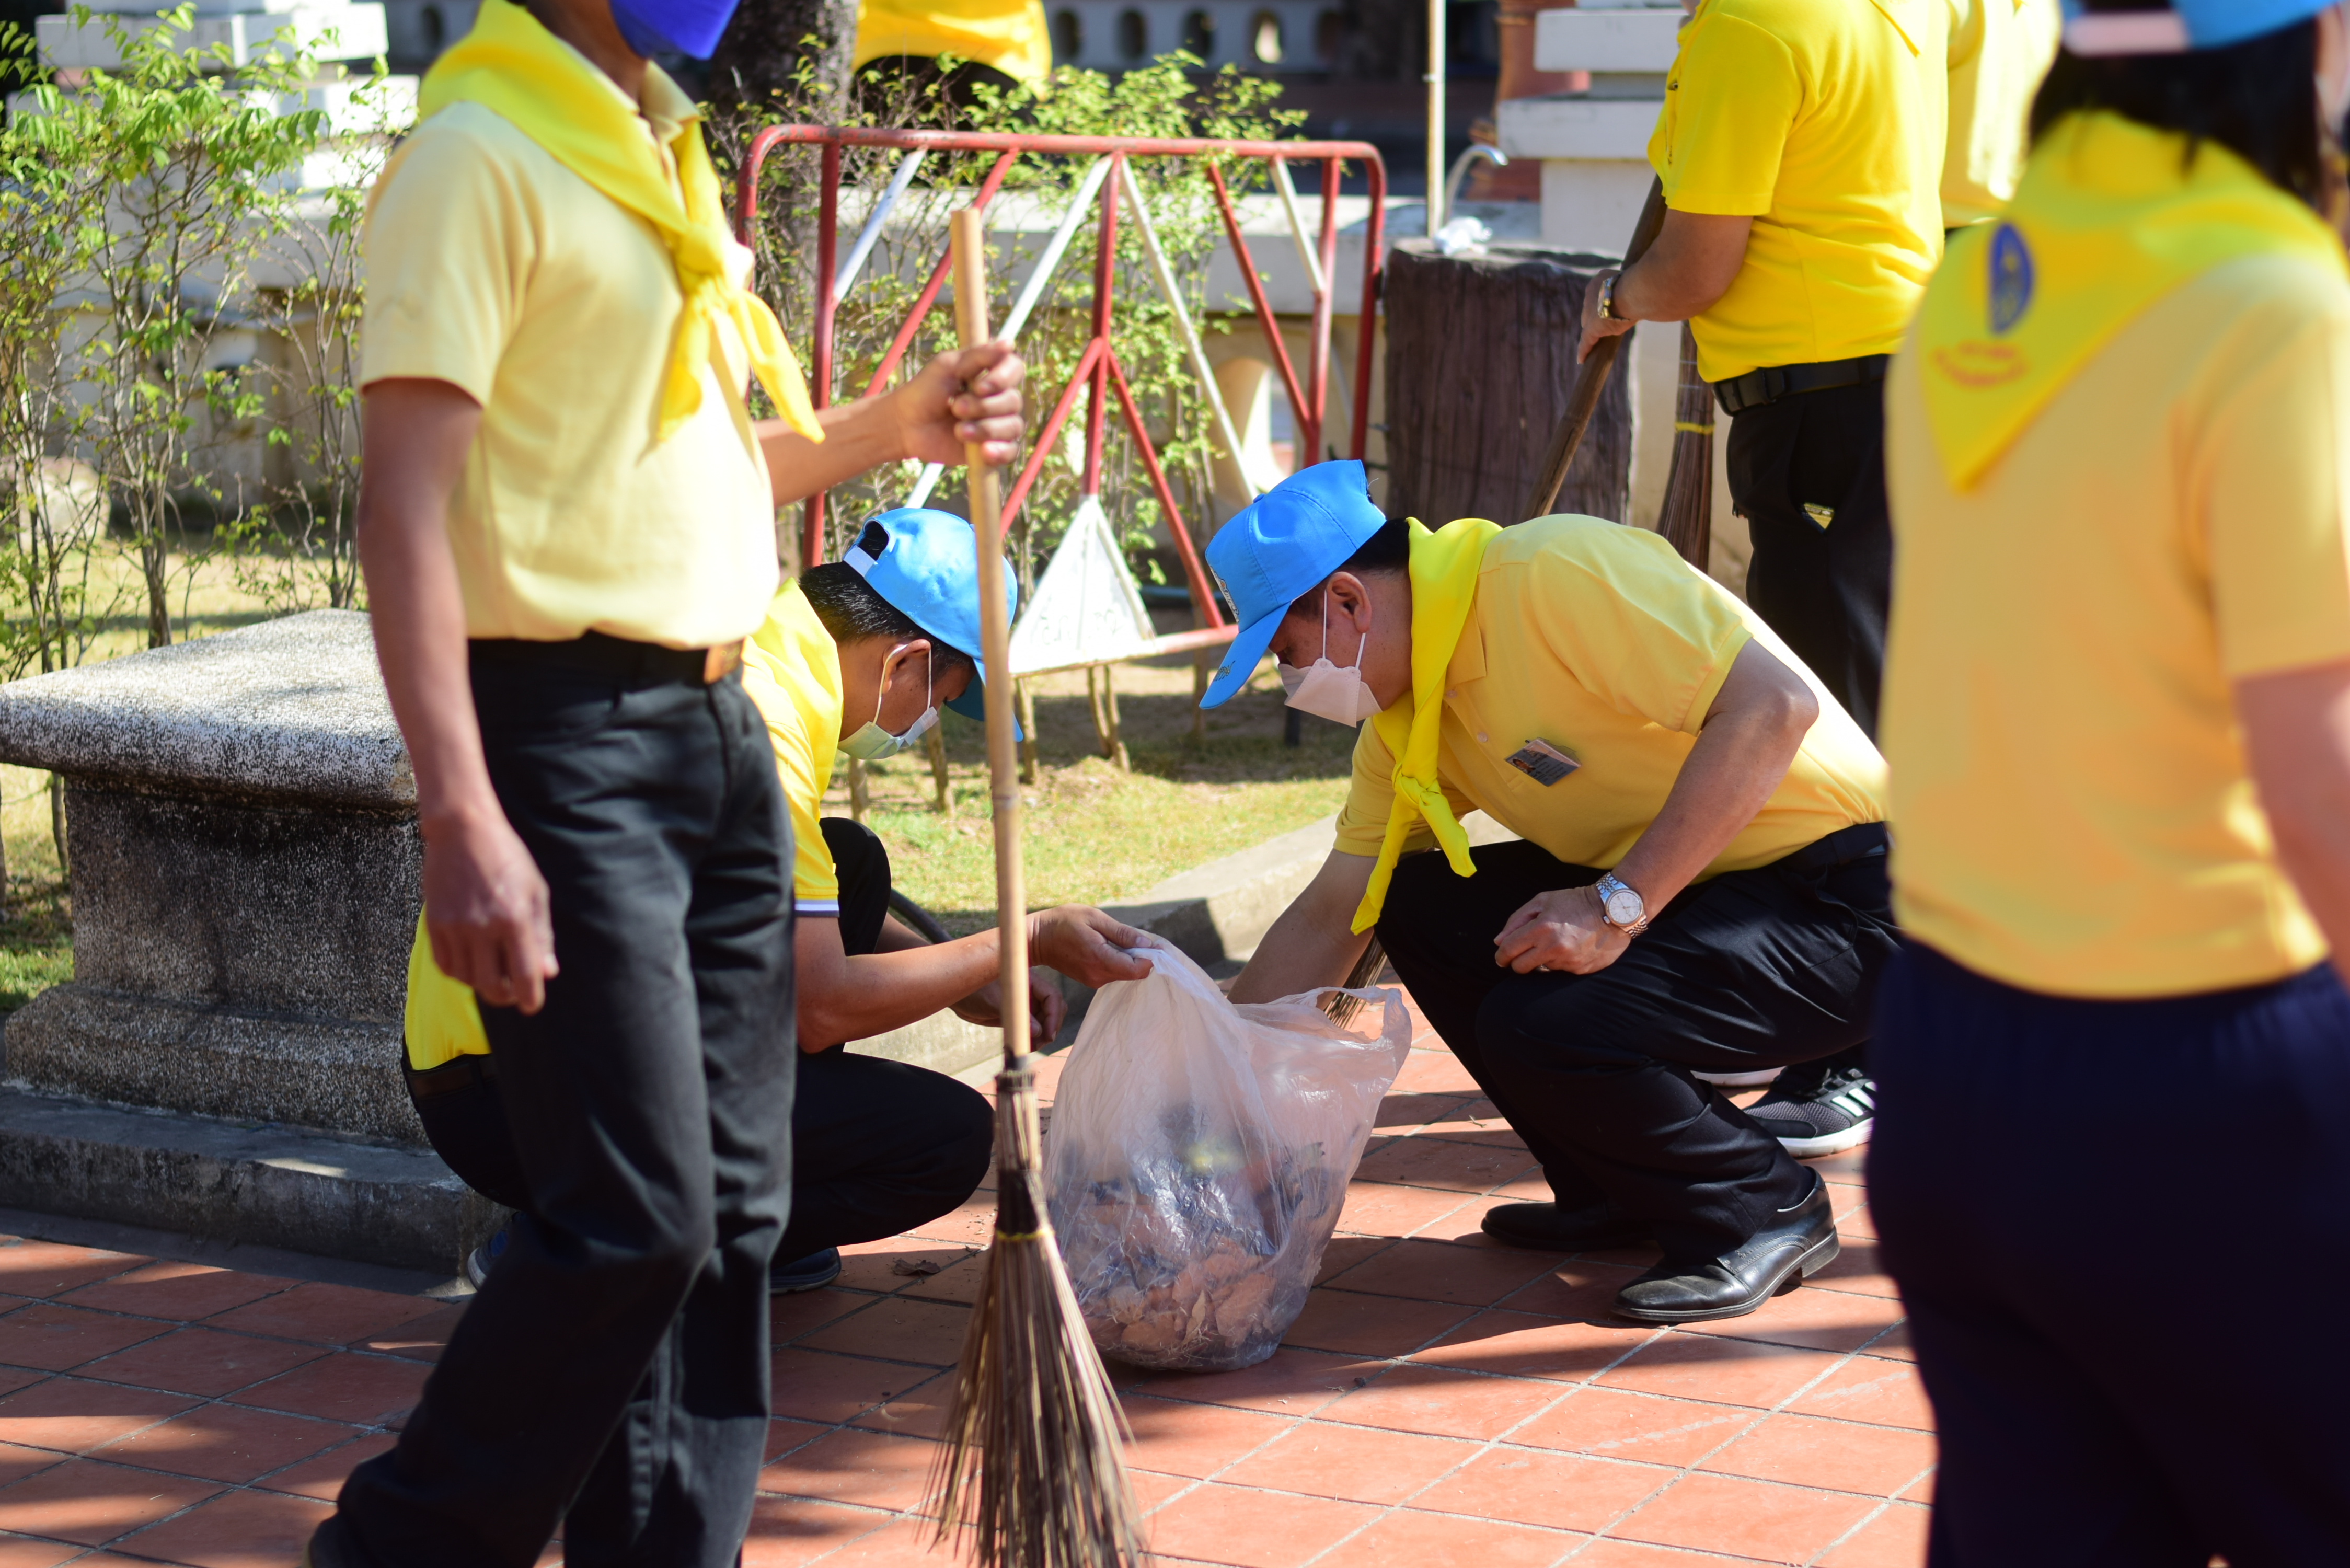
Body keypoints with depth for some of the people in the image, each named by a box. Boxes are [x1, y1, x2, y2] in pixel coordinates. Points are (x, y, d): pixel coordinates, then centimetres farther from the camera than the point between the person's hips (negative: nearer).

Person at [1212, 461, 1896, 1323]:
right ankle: (1617, 1191, 12)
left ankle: (1766, 1211, -1)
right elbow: (1330, 915, 17)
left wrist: (1618, 907, -28)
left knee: (1537, 1024, -26)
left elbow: (1775, 703, -27)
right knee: (1419, 906, 2)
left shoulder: (1551, 574, -20)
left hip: (1844, 901, -9)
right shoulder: (1406, 723, 8)